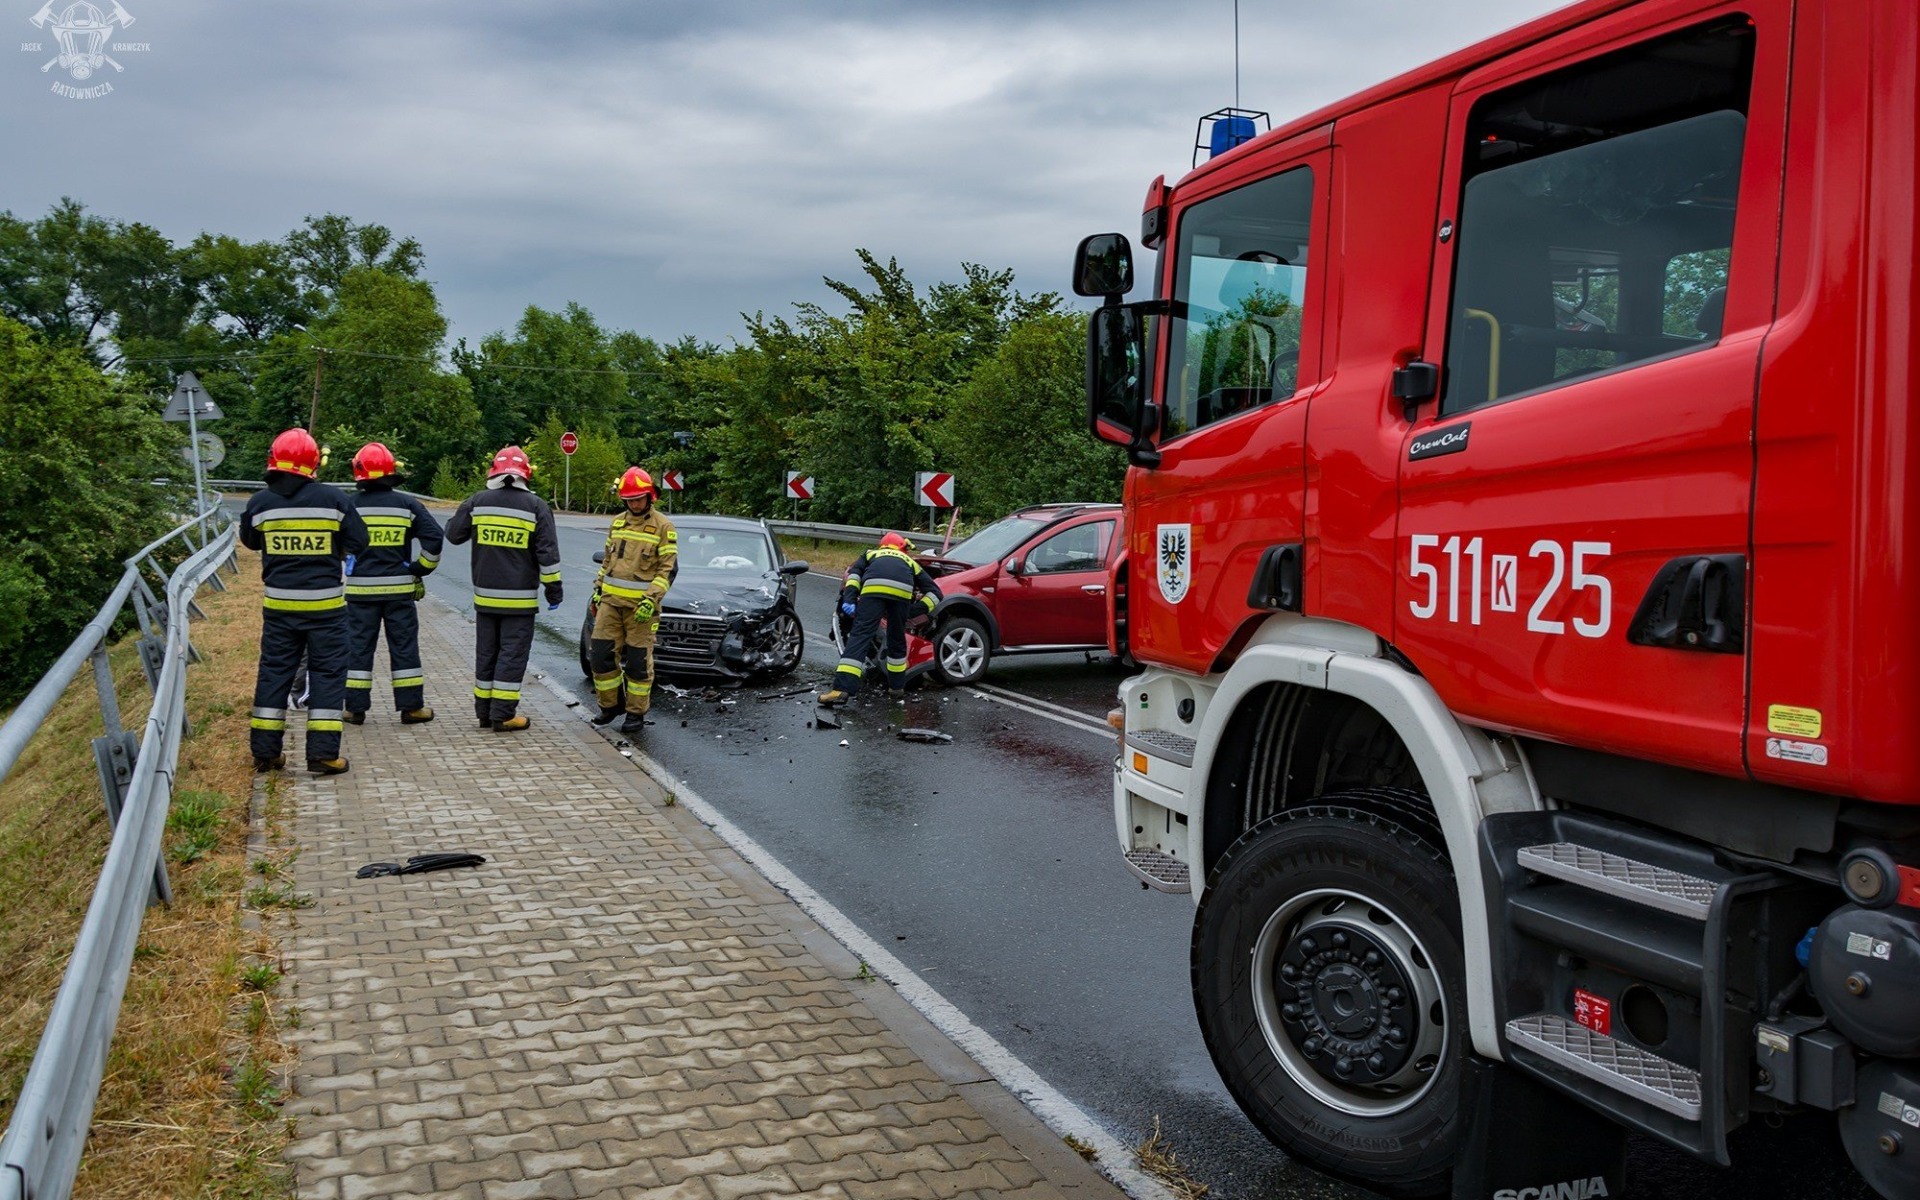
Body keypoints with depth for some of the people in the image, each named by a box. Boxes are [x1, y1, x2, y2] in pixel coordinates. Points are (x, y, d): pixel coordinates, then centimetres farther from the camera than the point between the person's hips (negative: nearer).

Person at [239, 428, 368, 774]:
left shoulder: (259, 503, -3)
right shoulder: (332, 499, -9)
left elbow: (249, 541, 13)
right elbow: (358, 541, -2)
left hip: (279, 603, 2)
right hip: (325, 603, -2)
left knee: (274, 671, 13)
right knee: (327, 673, 5)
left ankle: (265, 751, 17)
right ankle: (323, 754, 2)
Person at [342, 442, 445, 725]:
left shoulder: (349, 505, -2)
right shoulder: (408, 505, -2)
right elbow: (433, 537, -6)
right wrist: (421, 569, 4)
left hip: (360, 588, 0)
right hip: (399, 587, 0)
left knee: (358, 647, 8)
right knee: (404, 646, 6)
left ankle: (355, 707, 10)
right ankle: (411, 707, 9)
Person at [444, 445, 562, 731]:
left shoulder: (478, 501, 0)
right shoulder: (536, 507, -8)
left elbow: (454, 534, 13)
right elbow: (548, 553, -7)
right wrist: (554, 588, 1)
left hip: (485, 595, 4)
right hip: (520, 598, -3)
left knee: (486, 652, 13)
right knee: (512, 654, 0)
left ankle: (484, 711, 19)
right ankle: (503, 715, 0)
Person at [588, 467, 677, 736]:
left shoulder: (663, 526, -5)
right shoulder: (617, 523, 13)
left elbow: (668, 569, -8)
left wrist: (651, 599, -17)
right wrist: (598, 589, 15)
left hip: (641, 605, -5)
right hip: (610, 601, 5)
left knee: (638, 661, 0)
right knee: (600, 654, 3)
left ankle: (636, 714, 10)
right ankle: (609, 705, 19)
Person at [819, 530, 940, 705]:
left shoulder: (871, 554, 42)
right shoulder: (910, 563, 43)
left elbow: (854, 572, 19)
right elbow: (934, 591, 33)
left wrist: (849, 597, 8)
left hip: (873, 587, -1)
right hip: (902, 590, 1)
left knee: (860, 635, -7)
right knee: (897, 639, 21)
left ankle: (842, 688, -19)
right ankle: (897, 685, 31)